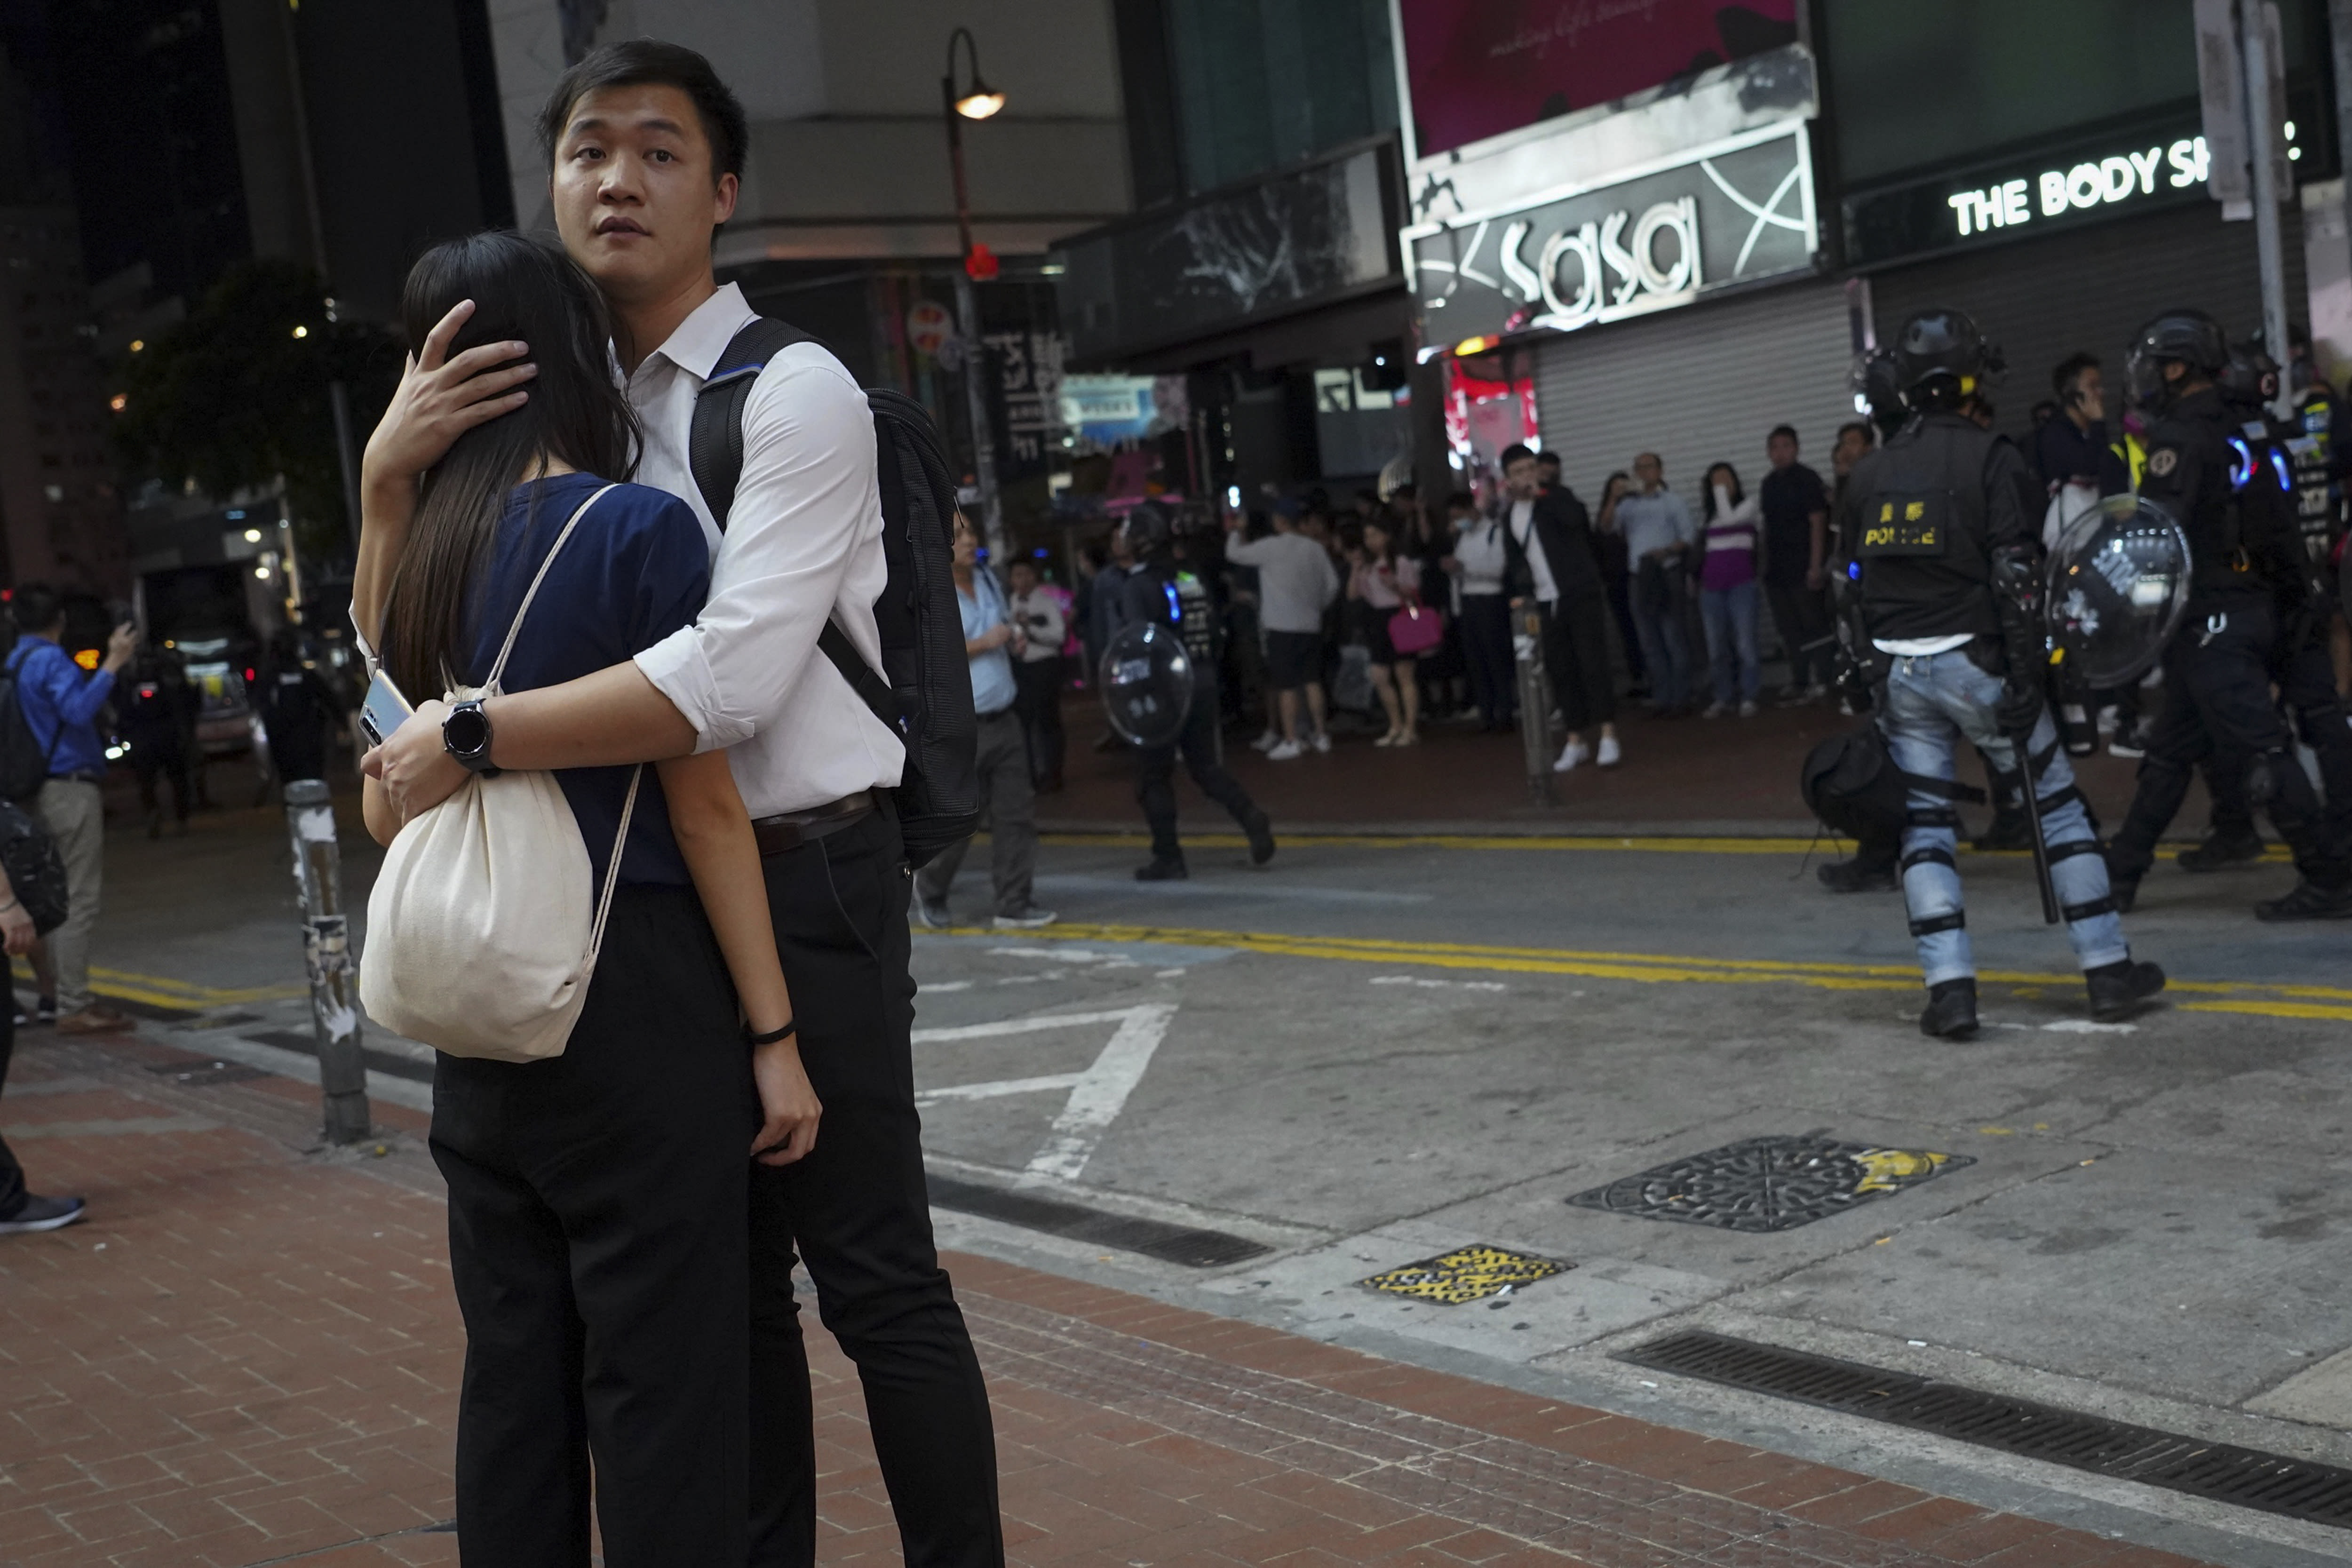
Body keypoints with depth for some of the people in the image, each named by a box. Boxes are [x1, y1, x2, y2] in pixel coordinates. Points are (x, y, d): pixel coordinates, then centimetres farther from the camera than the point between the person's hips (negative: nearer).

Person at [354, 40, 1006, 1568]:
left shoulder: (794, 393, -10)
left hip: (803, 882, -7)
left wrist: (470, 738, -21)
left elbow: (732, 676, -23)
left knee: (877, 1281, 0)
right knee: (728, 1280, 16)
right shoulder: (548, 406, 10)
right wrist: (389, 475, -5)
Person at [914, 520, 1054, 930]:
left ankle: (1013, 904, 8)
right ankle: (929, 892, 25)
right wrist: (983, 643, -21)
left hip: (1004, 718, 7)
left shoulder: (987, 580, 12)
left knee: (1017, 811, 2)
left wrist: (1017, 641, 5)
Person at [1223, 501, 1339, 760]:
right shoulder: (1315, 548, 4)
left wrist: (1234, 532, 16)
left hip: (1282, 626, -5)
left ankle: (1291, 741, -2)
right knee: (1312, 681, 12)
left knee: (1286, 686, -2)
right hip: (1311, 624, 5)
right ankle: (1320, 734, 16)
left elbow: (1234, 554, -3)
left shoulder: (1270, 547, -9)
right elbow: (1332, 584, 5)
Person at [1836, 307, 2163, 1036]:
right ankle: (2108, 971, 11)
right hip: (1973, 660, -4)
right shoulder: (1989, 456, -7)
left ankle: (1949, 990, -1)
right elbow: (2013, 573, -15)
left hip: (1899, 671, 4)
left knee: (1925, 825, 7)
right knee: (2059, 805, 9)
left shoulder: (1868, 472, 9)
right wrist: (2025, 677, -14)